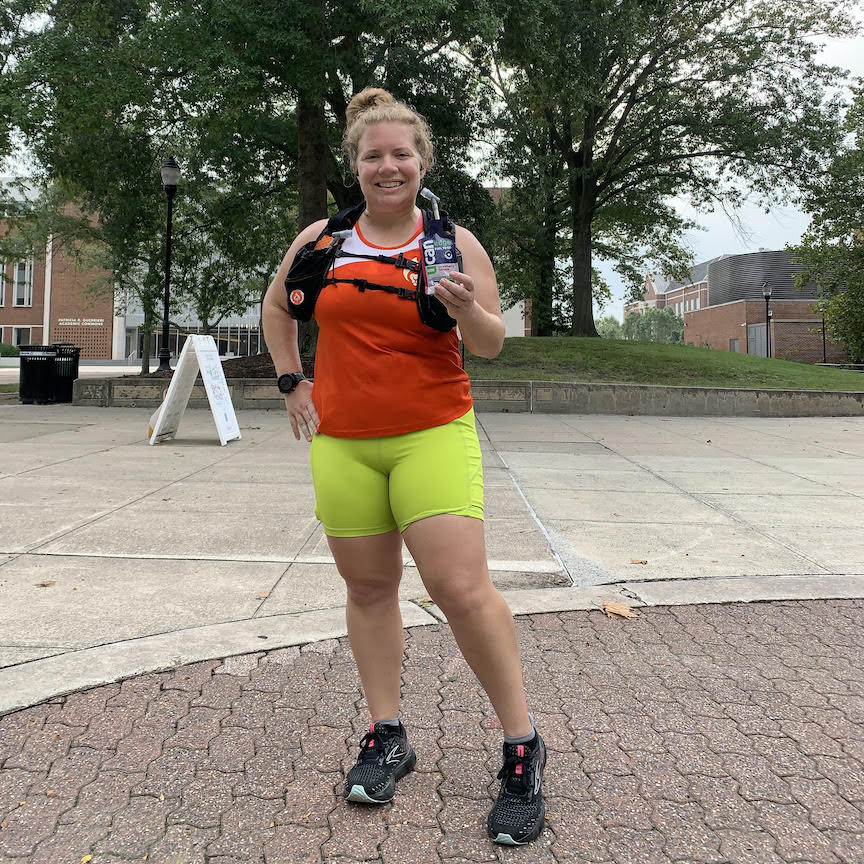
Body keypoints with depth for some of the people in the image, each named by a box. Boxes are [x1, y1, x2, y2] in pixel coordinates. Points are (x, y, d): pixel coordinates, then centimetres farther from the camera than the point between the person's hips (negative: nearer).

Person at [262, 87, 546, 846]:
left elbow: (492, 346, 1)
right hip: (342, 441, 3)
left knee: (461, 587, -12)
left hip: (433, 434, -3)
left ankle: (522, 746, 5)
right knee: (369, 586, 9)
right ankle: (388, 736, 25)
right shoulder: (321, 239, 9)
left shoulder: (454, 241, 2)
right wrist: (292, 383, 13)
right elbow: (277, 307, 24)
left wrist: (467, 309, -21)